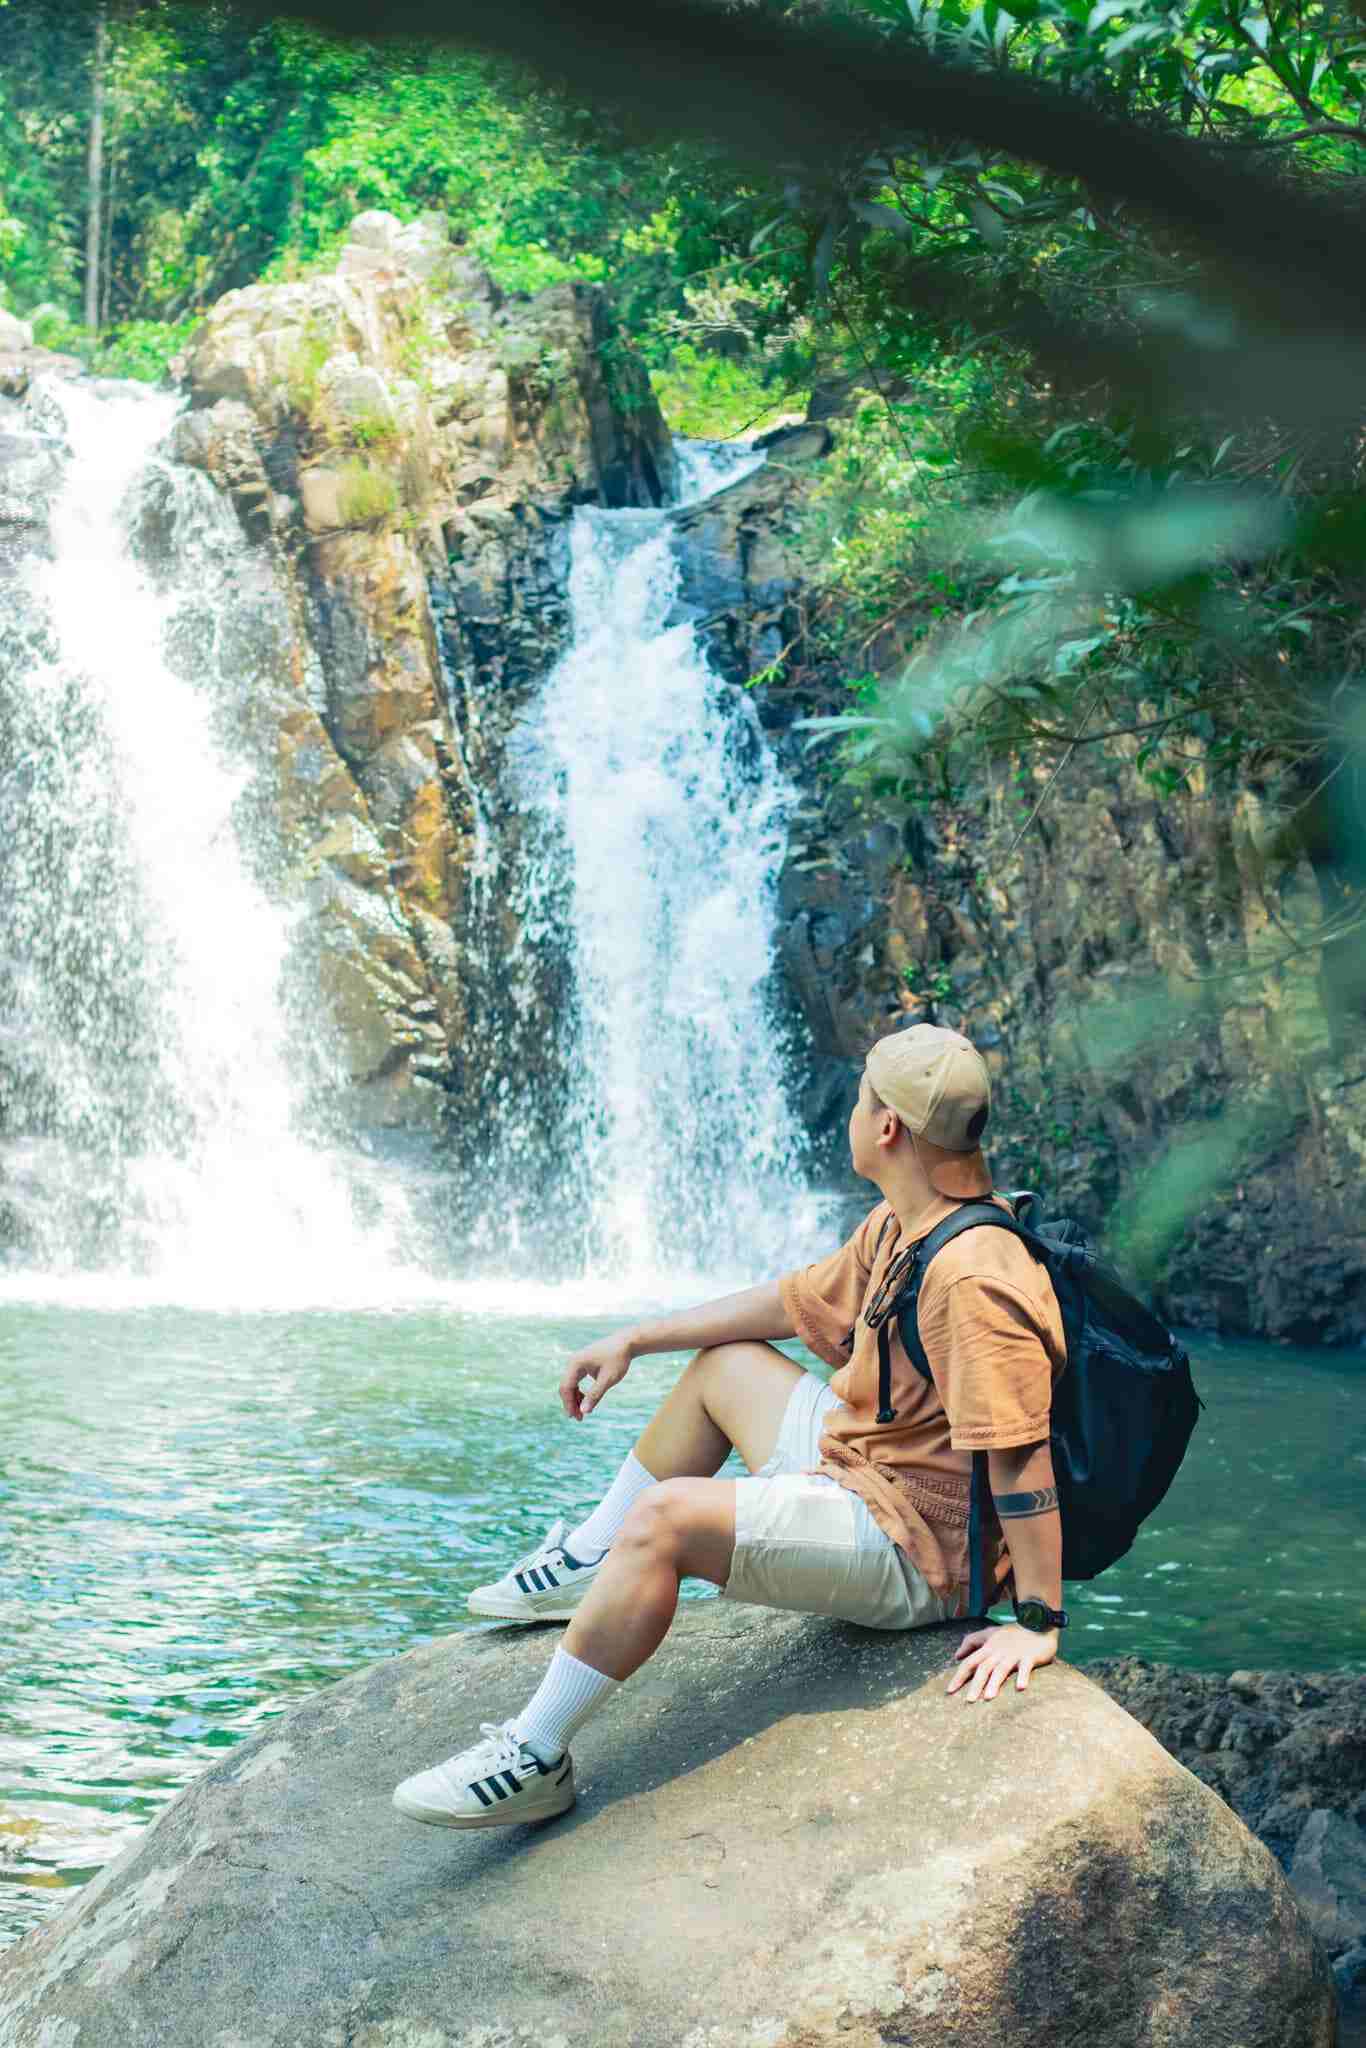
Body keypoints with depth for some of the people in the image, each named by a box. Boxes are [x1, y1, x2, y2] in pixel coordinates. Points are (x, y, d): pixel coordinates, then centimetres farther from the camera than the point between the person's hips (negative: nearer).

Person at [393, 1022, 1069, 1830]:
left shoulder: (972, 1274, -28)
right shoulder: (896, 1229, 5)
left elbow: (1020, 1452, -30)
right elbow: (790, 1303, 17)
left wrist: (1038, 1622, -30)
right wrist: (633, 1341, 19)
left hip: (915, 1550, -11)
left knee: (667, 1515, -27)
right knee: (723, 1366, 25)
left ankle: (535, 1758, -18)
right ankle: (587, 1566, 36)